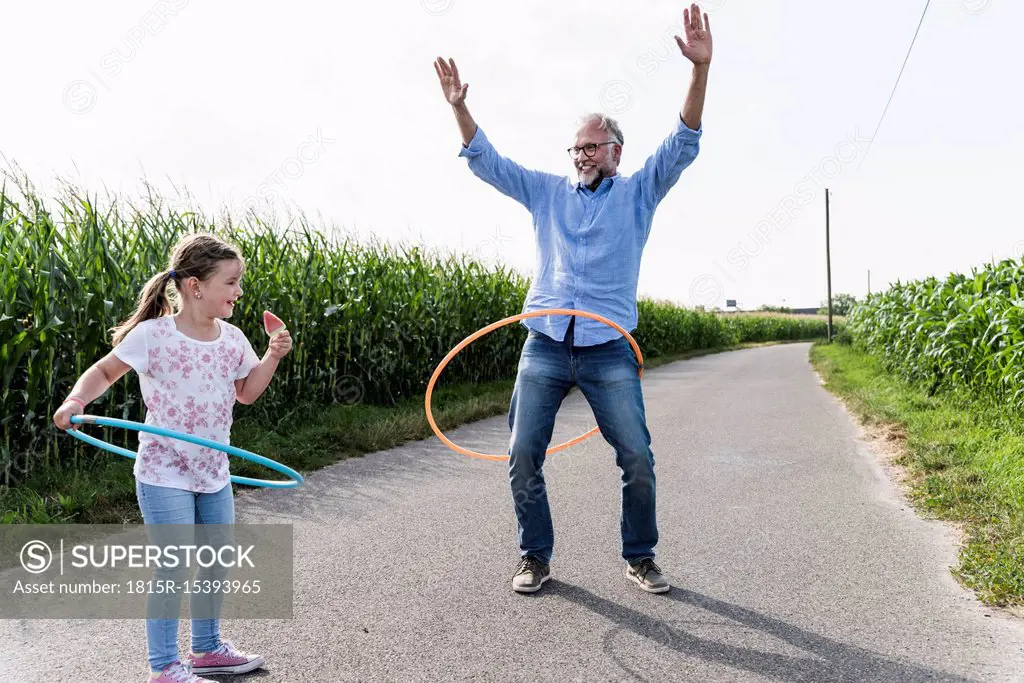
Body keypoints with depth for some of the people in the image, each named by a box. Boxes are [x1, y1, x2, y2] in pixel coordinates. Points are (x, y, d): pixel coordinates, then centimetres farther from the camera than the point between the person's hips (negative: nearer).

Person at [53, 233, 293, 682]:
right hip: (165, 476, -6)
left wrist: (272, 357, -2)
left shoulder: (232, 339, 1)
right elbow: (104, 371, -4)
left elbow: (246, 393, 12)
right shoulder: (153, 334, -15)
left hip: (215, 475, 7)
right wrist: (75, 401, -22)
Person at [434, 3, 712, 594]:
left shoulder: (638, 192, 10)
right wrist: (459, 107, 2)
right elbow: (487, 162, 15)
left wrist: (701, 68, -14)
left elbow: (683, 146, -2)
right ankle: (536, 557, 15)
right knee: (523, 456, -1)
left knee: (638, 458, -4)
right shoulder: (548, 191, 16)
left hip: (610, 350, -2)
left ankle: (640, 557, 15)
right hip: (544, 346, 2)